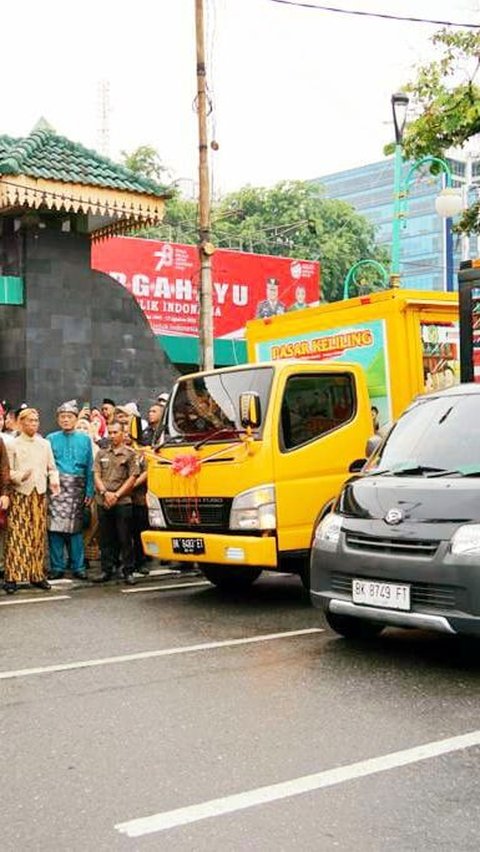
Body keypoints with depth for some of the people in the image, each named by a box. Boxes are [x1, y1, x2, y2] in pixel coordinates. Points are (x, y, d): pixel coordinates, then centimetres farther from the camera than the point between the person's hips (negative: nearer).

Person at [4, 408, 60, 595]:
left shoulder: (45, 444, 13)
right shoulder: (13, 445, 1)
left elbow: (52, 467, 16)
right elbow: (6, 471, -2)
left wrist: (54, 480, -3)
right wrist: (20, 476, -20)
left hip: (39, 493, 4)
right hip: (20, 494, -4)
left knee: (38, 535, 6)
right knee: (17, 535, -7)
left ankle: (37, 575, 14)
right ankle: (12, 576, -4)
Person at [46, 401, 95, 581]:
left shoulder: (84, 439, 12)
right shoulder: (51, 439, 10)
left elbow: (90, 467, 10)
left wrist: (89, 491, 2)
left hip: (77, 487, 1)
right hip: (56, 486, -1)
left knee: (76, 528, 1)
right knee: (55, 527, -5)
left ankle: (78, 567, 8)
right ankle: (57, 567, 3)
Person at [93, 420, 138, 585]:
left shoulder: (130, 454, 4)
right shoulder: (102, 454, 13)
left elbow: (132, 478, -2)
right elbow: (96, 476, 8)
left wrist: (116, 495, -9)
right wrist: (105, 493, -8)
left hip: (122, 502, -3)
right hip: (103, 502, 3)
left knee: (125, 538, -1)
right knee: (105, 539, 7)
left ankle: (128, 572, 4)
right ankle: (106, 570, 14)